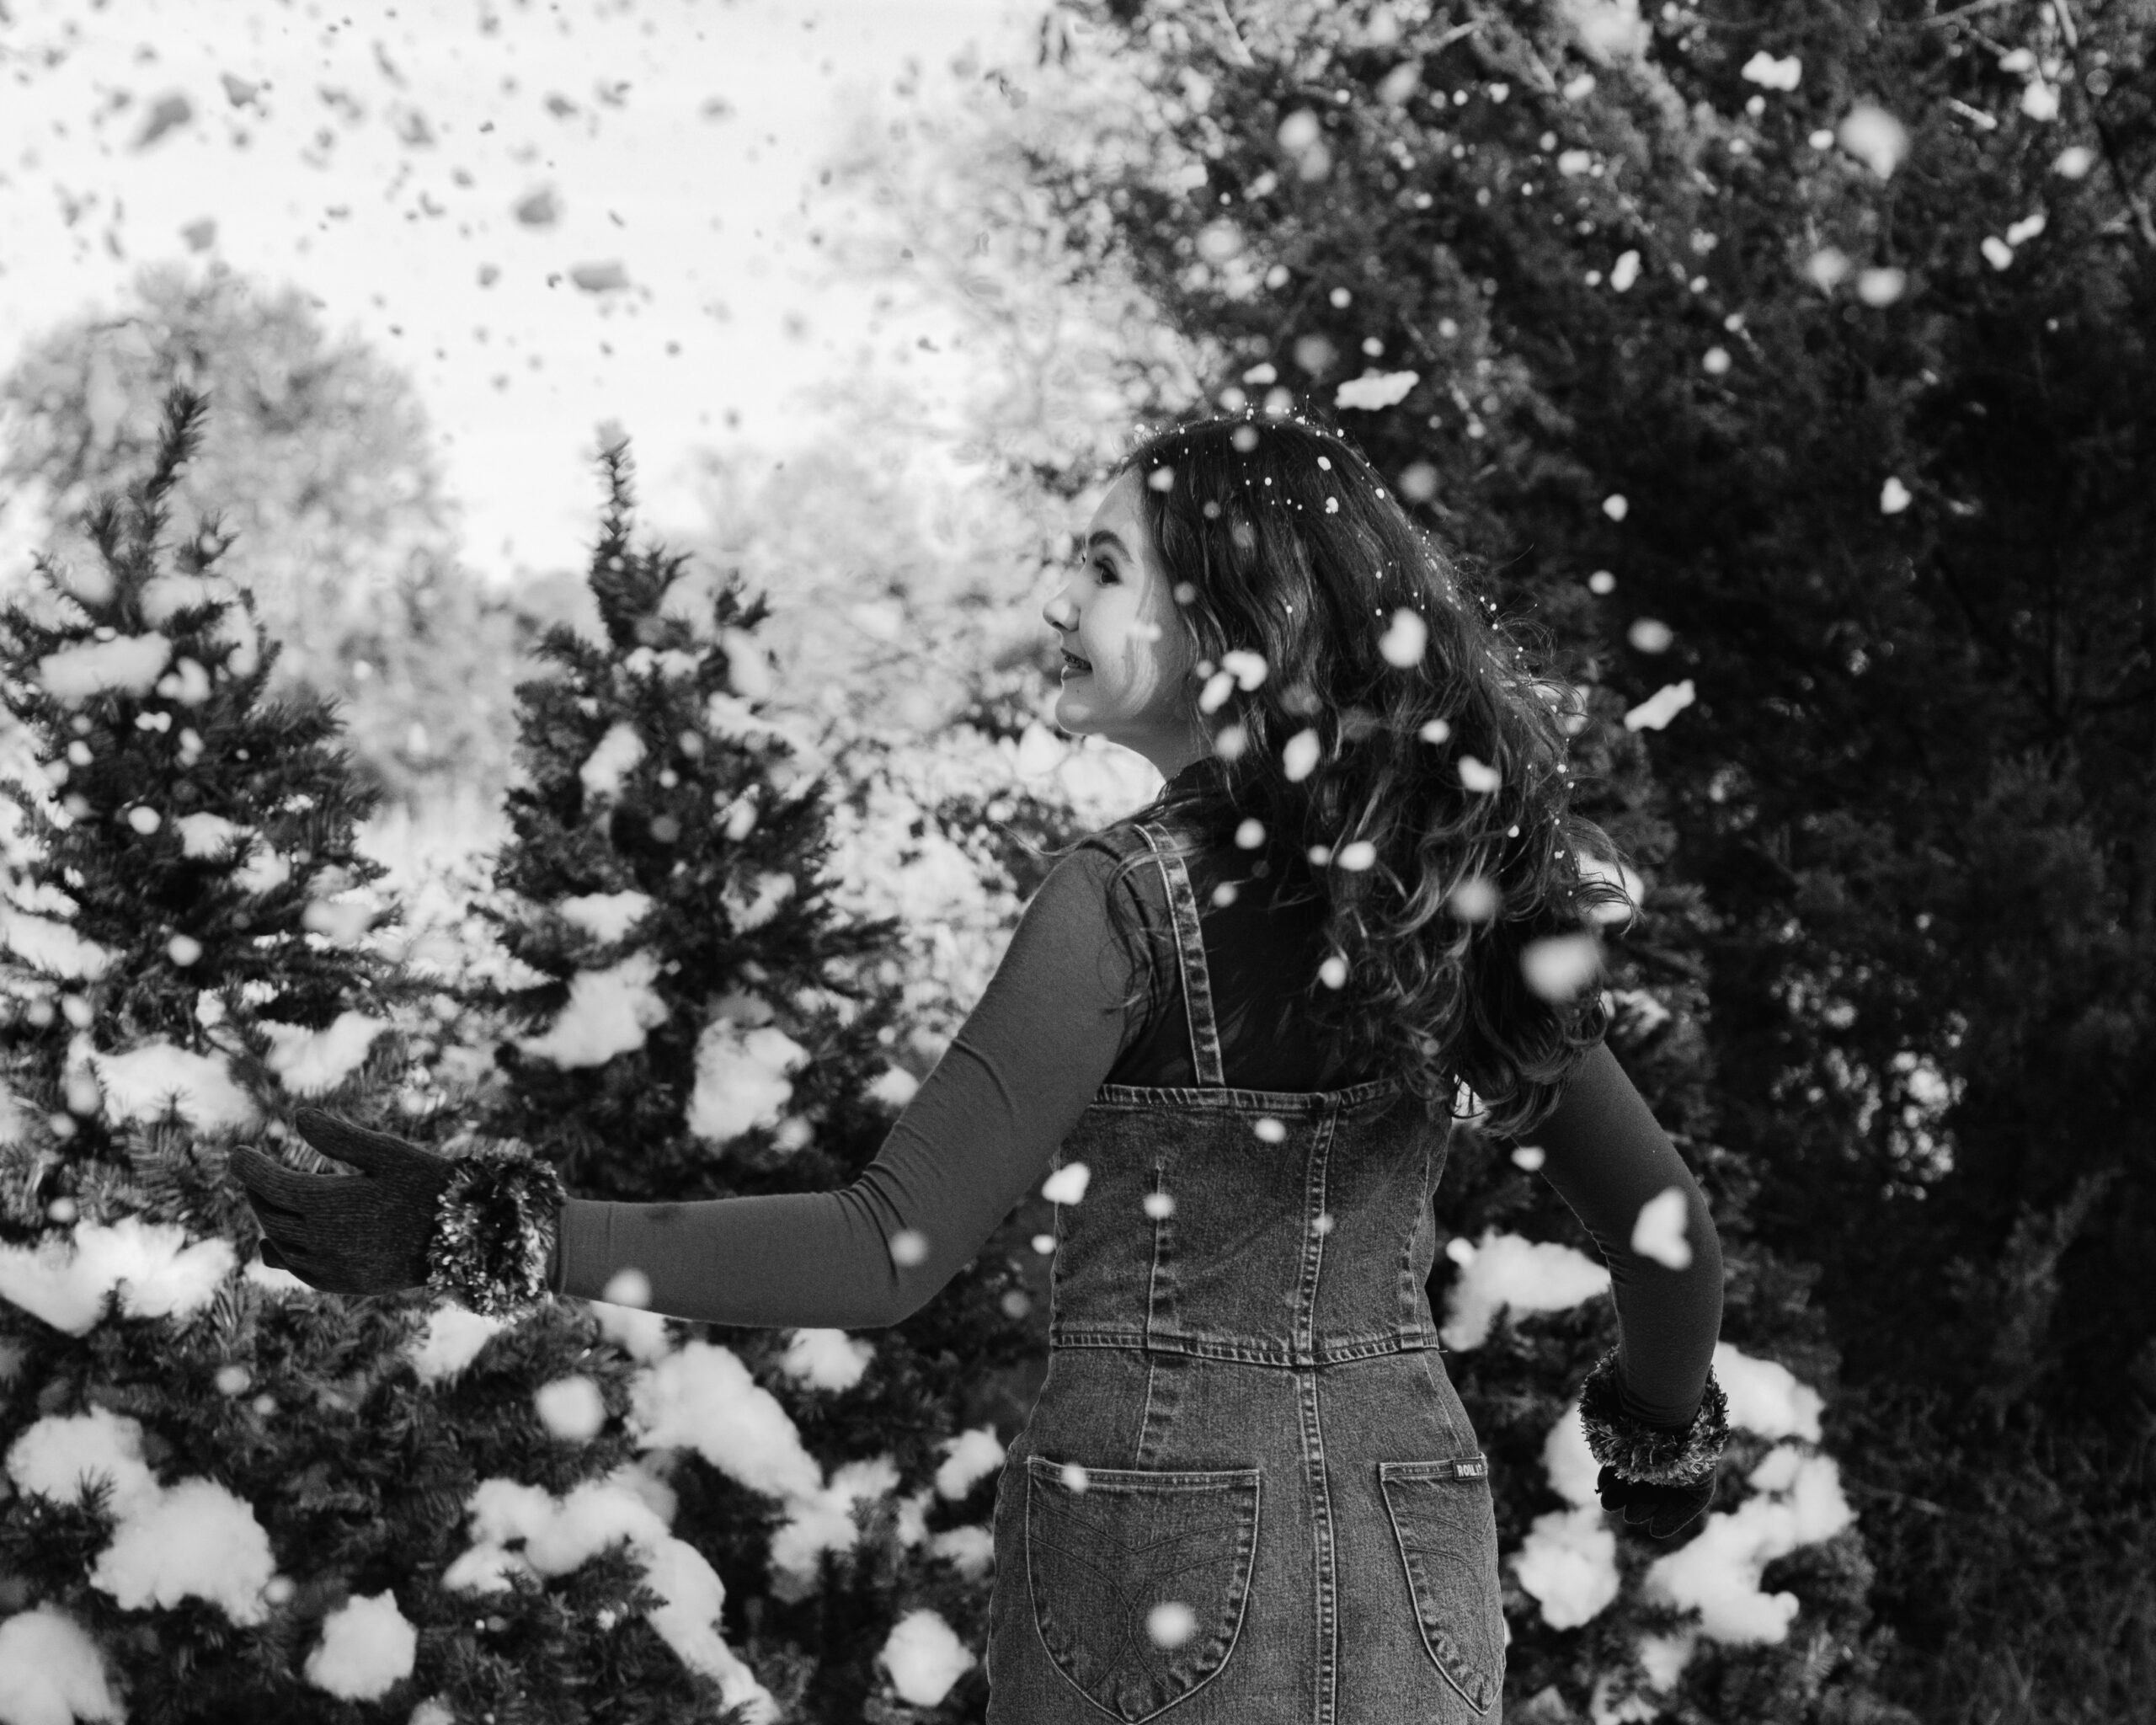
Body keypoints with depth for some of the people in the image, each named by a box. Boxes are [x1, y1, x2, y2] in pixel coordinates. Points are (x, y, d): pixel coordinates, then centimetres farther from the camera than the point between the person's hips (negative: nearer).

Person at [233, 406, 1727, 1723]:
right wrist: (1664, 1436, 24)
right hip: (1413, 1547, 5)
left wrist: (503, 1237, -21)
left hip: (1160, 1540, -5)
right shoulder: (1458, 885, 1)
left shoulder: (1131, 899, -15)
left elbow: (892, 1251, -20)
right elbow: (1667, 1228, 4)